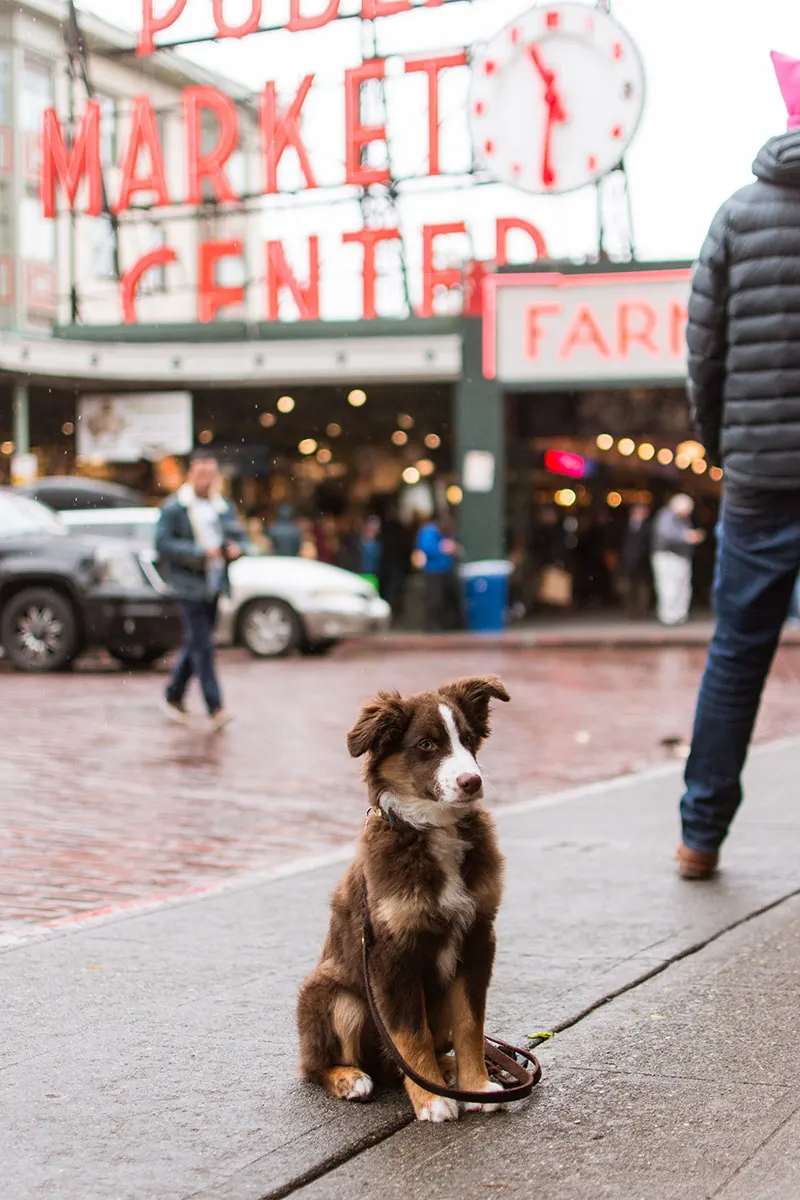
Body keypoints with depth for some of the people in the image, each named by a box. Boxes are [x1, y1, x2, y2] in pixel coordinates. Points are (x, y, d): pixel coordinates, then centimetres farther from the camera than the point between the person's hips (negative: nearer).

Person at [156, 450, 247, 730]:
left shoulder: (224, 507, 13)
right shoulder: (174, 507, -6)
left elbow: (240, 537, 19)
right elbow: (163, 543, -13)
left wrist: (236, 548, -6)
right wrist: (199, 552, -21)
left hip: (214, 584, 6)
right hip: (188, 584, -6)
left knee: (195, 643, 14)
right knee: (202, 645, -11)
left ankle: (174, 696, 29)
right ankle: (215, 707, -14)